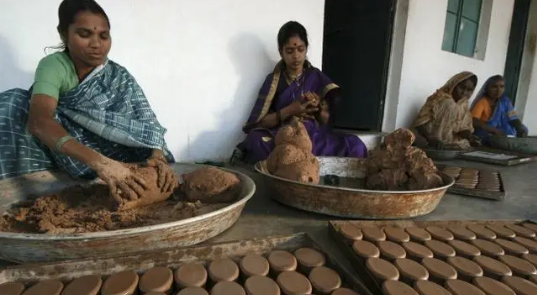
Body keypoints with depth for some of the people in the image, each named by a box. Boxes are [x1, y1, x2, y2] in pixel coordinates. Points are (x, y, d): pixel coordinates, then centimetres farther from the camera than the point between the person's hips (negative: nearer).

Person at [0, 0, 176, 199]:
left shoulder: (119, 78, -9)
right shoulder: (53, 65, -16)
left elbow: (147, 123, -19)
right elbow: (39, 121, -34)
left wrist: (158, 155, -41)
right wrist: (99, 162, -50)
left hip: (113, 158, 2)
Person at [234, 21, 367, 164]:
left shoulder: (317, 77, 10)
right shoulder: (273, 80, 5)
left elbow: (328, 120, 10)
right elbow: (260, 122, -3)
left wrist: (317, 108, -12)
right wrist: (289, 110, -17)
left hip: (315, 137, 2)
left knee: (355, 146, -25)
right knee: (255, 141, -35)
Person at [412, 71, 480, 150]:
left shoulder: (464, 106, 9)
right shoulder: (438, 98, -8)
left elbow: (463, 128, 9)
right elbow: (421, 122, -14)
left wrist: (469, 136, -13)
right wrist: (431, 138, -28)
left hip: (449, 142, 3)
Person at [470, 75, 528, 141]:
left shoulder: (505, 101, 4)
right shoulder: (482, 102, -12)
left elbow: (513, 119, 2)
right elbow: (474, 122, -26)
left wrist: (521, 130, -18)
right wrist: (494, 130, -34)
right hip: (484, 136, -7)